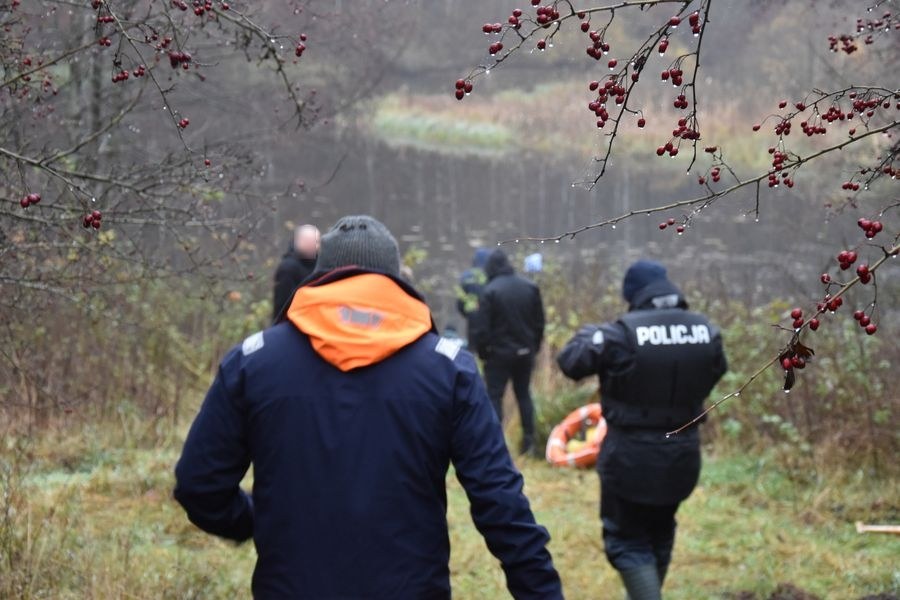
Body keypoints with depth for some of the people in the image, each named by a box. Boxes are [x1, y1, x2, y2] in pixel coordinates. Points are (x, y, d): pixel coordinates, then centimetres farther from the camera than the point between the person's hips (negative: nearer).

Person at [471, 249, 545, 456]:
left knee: (494, 396, 1)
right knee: (524, 394, 15)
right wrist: (534, 347, 16)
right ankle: (528, 441, 14)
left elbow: (481, 327, -13)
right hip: (525, 352, 5)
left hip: (499, 353, -5)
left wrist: (482, 351, 1)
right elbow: (539, 322, 8)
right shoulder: (530, 287, 2)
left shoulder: (490, 291, -14)